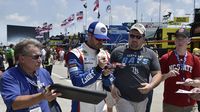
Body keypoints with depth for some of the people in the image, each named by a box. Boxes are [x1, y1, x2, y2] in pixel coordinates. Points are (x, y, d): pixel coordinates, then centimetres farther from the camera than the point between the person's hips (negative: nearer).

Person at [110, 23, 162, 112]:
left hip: (142, 99, 3)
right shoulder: (118, 52, 1)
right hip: (122, 97, -3)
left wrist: (151, 86, -14)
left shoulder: (150, 54, 4)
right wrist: (111, 86, -10)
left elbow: (157, 74, 4)